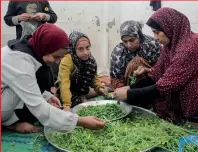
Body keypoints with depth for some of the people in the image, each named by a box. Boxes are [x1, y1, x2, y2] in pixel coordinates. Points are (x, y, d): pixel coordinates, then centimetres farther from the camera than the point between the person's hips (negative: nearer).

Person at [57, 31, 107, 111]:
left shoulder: (91, 60, -10)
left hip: (83, 92, 6)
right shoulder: (66, 60, -27)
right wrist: (67, 104, -47)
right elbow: (64, 84, -36)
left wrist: (99, 88, -13)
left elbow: (93, 77, 4)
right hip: (68, 93, -6)